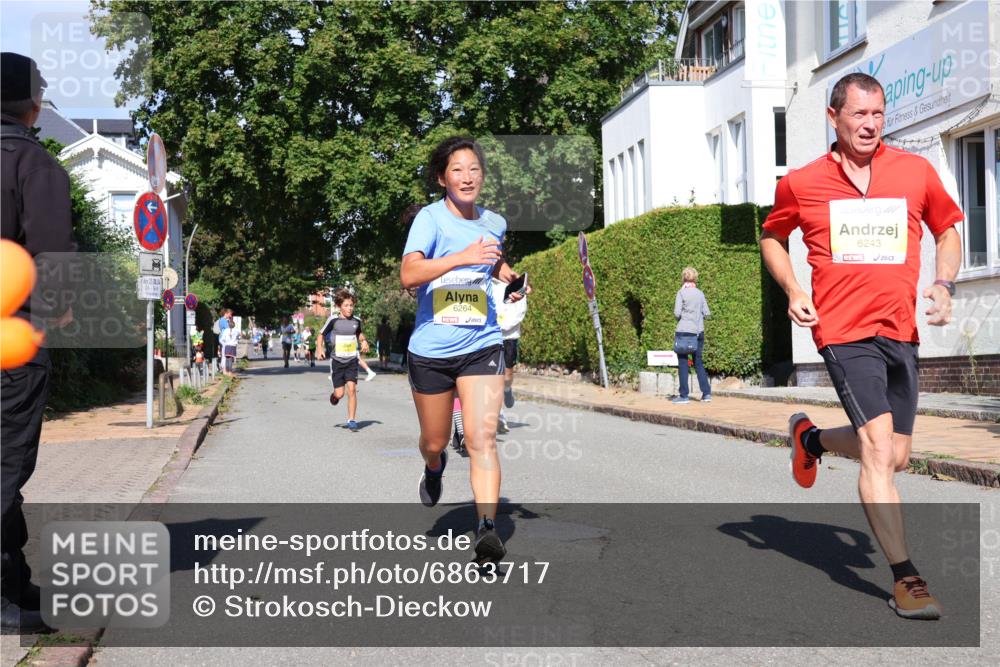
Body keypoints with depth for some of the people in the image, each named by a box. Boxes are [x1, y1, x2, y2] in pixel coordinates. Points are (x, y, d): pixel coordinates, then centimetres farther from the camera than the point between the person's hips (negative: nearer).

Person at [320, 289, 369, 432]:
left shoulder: (356, 321, 0)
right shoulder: (333, 320, -10)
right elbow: (321, 334, 4)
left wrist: (364, 341, 2)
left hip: (351, 361, 2)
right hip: (337, 361, -2)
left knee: (352, 389, -11)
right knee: (339, 393, -3)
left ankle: (352, 420, -3)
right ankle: (334, 396, 35)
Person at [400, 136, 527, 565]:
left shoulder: (494, 223, 6)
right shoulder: (430, 217, -9)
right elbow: (408, 274, -26)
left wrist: (510, 275, 10)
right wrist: (462, 257, -35)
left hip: (481, 346, 2)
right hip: (431, 350, -2)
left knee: (482, 438, -15)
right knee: (435, 441, 14)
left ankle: (487, 529, -16)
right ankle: (434, 469, 50)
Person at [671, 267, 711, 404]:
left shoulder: (681, 293, -6)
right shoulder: (700, 293, 6)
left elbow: (677, 313, -11)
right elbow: (707, 313, 6)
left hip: (684, 331, -4)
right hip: (699, 331, 4)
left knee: (683, 363, 2)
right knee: (698, 362, 12)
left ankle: (683, 395, 2)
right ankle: (706, 393, 7)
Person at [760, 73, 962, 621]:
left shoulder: (916, 171, 6)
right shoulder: (801, 184, 2)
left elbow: (948, 229, 20)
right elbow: (771, 237, 18)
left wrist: (943, 285, 2)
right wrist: (793, 292, 2)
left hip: (901, 330, 4)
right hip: (843, 330, -4)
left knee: (894, 457, 10)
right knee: (879, 444, -17)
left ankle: (813, 437, 40)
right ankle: (905, 577, -8)